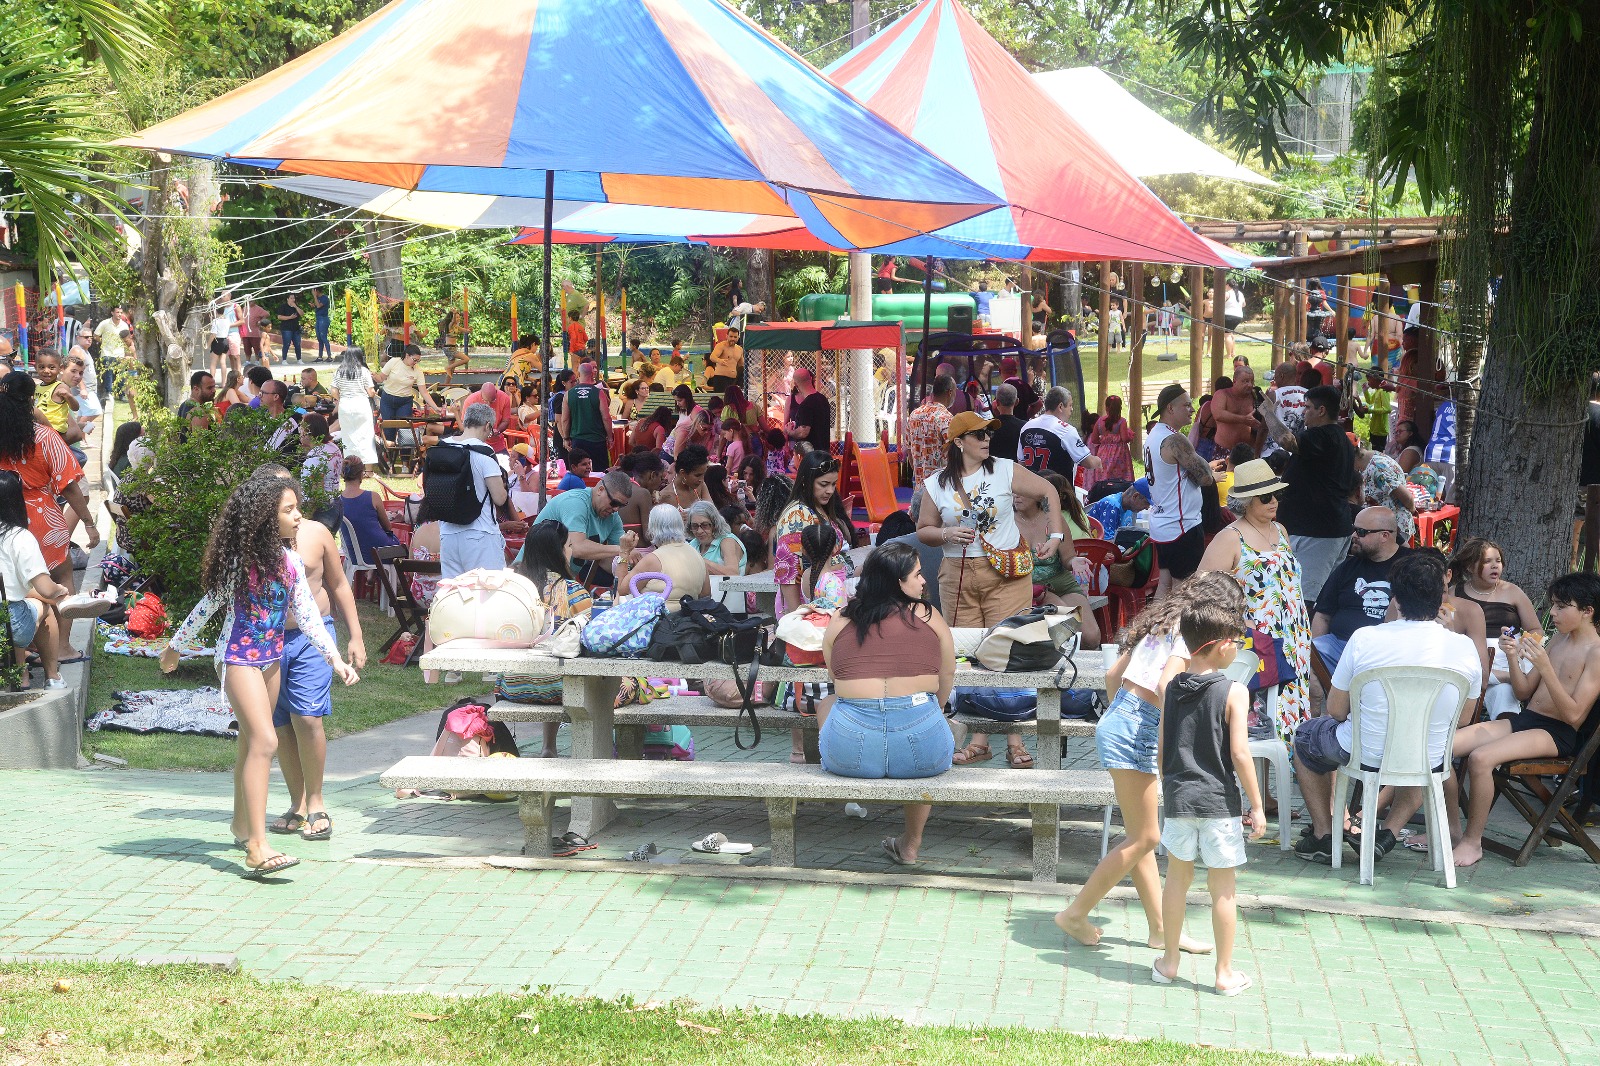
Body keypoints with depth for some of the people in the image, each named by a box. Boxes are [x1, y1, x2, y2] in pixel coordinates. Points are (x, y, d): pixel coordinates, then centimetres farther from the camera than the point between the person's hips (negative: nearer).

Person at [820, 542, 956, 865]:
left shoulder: (838, 621, 9)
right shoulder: (929, 617, 5)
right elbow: (947, 680, 16)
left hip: (849, 752, 1)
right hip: (921, 752, -1)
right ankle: (910, 846, 45)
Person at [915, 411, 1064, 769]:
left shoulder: (1005, 470, 1)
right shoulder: (936, 486, 5)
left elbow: (1047, 492, 9)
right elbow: (923, 530, 12)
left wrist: (1056, 535, 1)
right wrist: (946, 534, -9)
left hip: (1007, 574, -2)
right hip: (958, 577, 2)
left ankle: (1015, 742, -1)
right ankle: (979, 740, 14)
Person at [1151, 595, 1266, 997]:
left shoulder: (1171, 688, 4)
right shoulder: (1233, 692, -11)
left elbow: (1162, 748, 9)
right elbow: (1240, 755, -14)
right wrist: (1257, 806, -6)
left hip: (1178, 797, 4)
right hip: (1220, 802, -4)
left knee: (1177, 879, 15)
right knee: (1223, 888, 5)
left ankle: (1169, 962, 25)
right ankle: (1225, 973, 12)